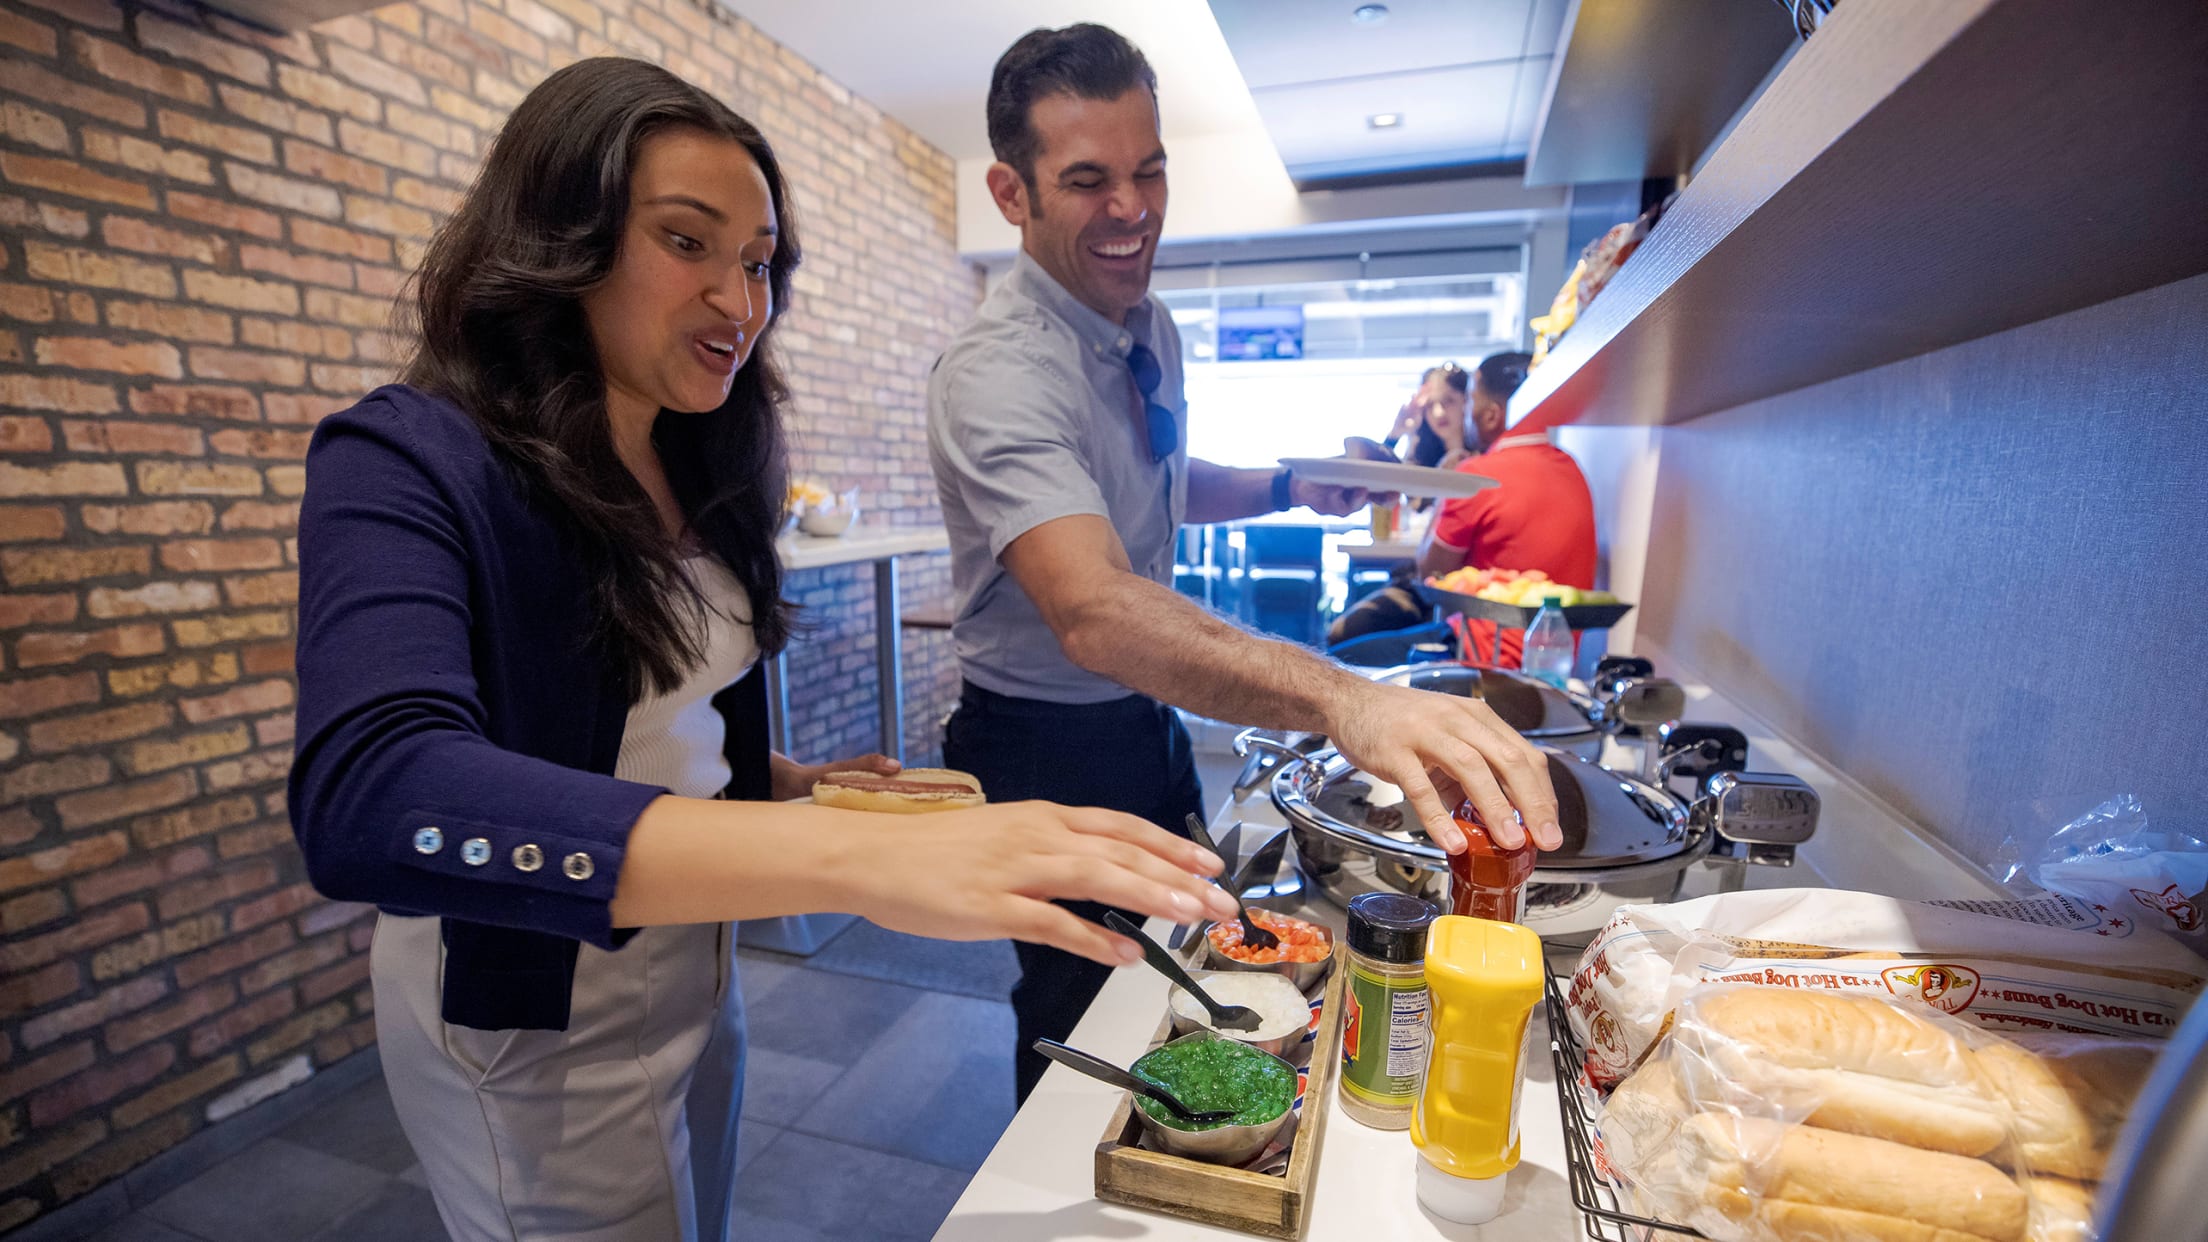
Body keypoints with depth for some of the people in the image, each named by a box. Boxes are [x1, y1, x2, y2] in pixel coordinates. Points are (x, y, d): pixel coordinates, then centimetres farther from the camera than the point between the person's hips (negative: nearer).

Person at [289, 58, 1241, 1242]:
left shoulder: (692, 473, 1)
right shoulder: (405, 462, -21)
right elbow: (370, 799, -40)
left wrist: (788, 782, -9)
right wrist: (856, 855, -50)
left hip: (694, 970, 7)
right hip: (527, 1024, -6)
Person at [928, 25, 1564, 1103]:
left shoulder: (1152, 328, 1)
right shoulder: (999, 374, -28)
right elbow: (1093, 611, -45)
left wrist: (1286, 486, 2)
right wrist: (1342, 698, -58)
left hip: (1150, 721, 9)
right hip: (1049, 749, -8)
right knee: (1082, 1021, 11)